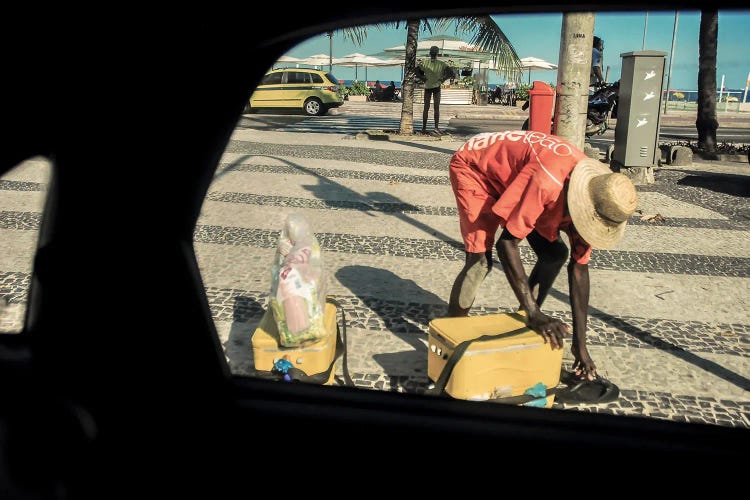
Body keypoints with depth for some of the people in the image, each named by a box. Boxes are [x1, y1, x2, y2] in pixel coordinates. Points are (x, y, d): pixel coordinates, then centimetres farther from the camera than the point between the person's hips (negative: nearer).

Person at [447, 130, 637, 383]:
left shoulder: (593, 199, -16)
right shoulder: (547, 181, -42)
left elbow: (579, 267, -9)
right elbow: (506, 244, -36)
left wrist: (580, 343, -10)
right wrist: (535, 314, -35)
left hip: (510, 170, 7)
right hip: (474, 165, -7)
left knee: (554, 253, -1)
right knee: (480, 260, -22)